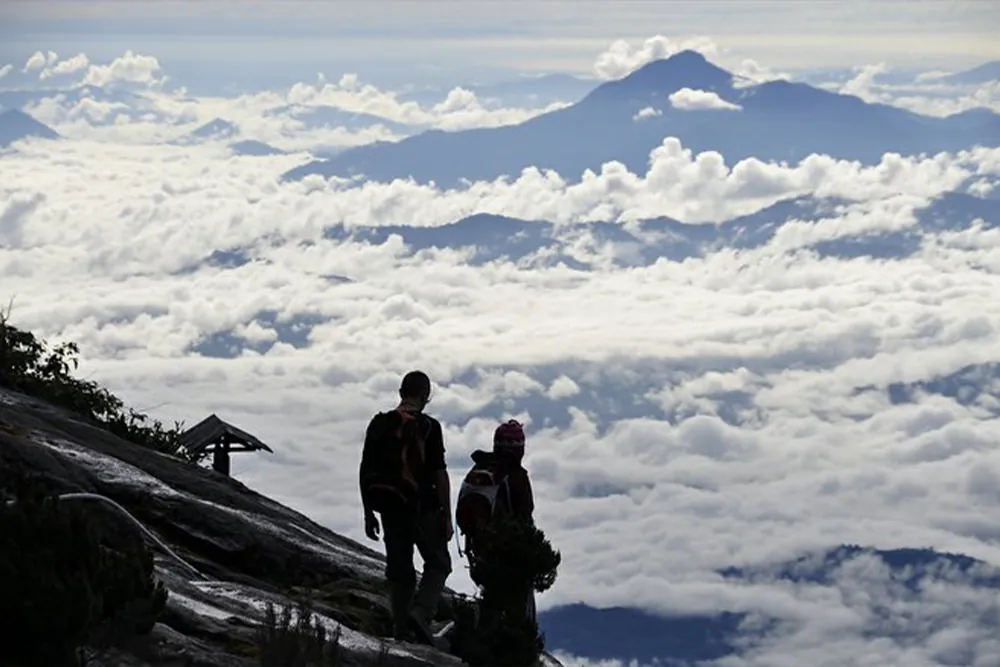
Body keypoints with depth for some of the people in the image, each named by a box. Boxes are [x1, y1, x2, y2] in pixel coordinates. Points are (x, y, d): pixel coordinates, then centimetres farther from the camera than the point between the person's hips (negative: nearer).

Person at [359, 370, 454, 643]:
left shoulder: (378, 424, 6)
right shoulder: (428, 427, -8)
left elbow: (365, 471, 8)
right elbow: (440, 473, -11)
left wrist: (368, 513, 15)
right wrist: (447, 515, -6)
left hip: (390, 508, 4)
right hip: (423, 508, -4)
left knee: (399, 569, 12)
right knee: (438, 563, 8)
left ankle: (402, 629, 7)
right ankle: (421, 612, -14)